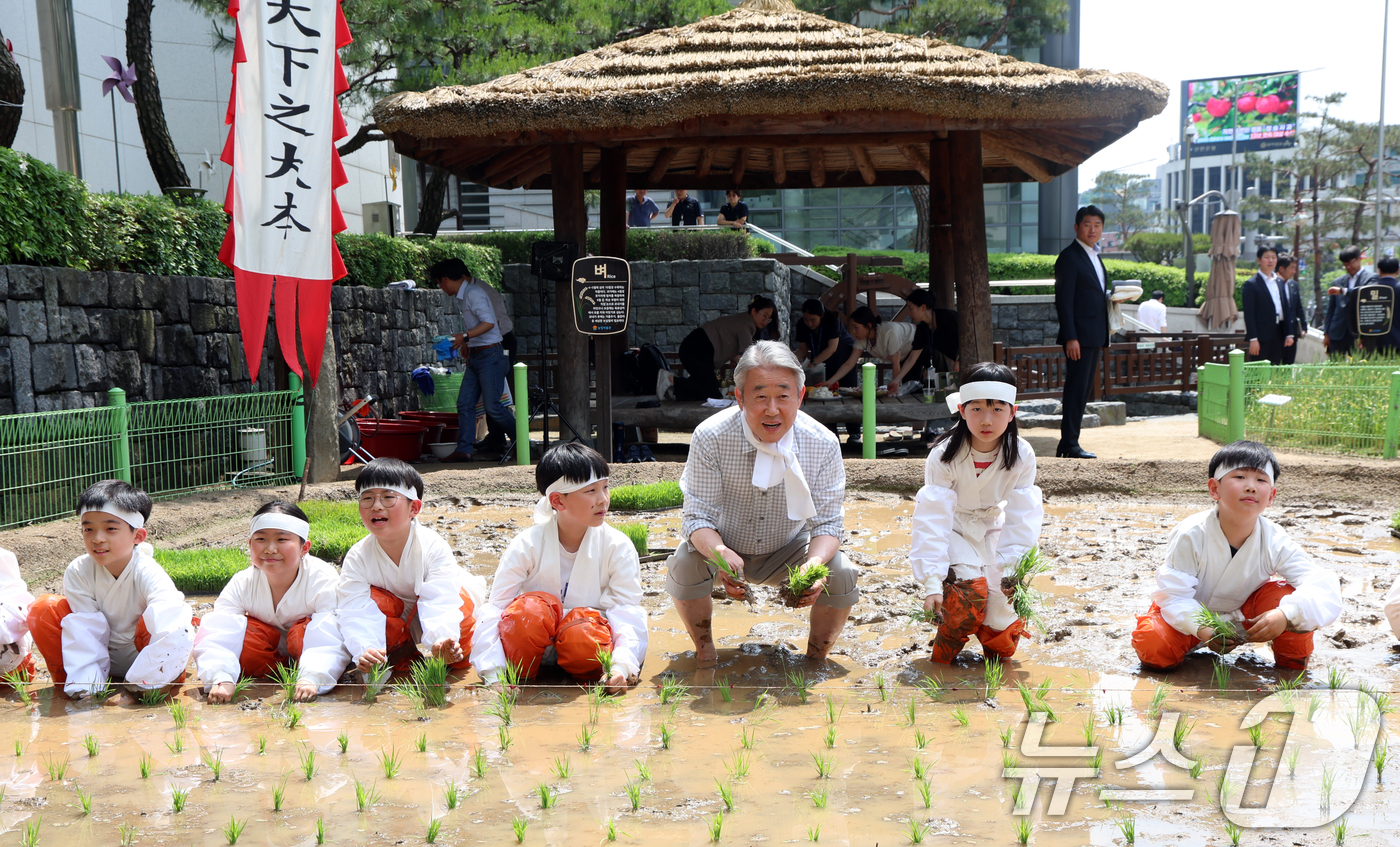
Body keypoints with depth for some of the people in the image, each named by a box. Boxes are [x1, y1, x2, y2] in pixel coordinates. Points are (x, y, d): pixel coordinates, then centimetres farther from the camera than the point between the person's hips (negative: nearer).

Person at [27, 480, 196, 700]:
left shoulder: (147, 573, -26)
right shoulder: (78, 572, -16)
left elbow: (170, 632, -40)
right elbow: (87, 631, -19)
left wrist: (139, 684, -41)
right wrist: (84, 683, -28)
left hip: (147, 659, -3)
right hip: (102, 657, 3)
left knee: (179, 617, -33)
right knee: (43, 609, -14)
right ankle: (74, 683, -4)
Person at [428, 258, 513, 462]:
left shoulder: (474, 293, -14)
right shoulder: (463, 297, 16)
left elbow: (489, 322, -24)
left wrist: (465, 336, -27)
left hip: (490, 354, -10)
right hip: (475, 356, 10)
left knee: (492, 406, -8)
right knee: (464, 403, 2)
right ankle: (464, 449, 2)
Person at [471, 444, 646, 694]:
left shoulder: (618, 546, -8)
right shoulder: (528, 545, -11)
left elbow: (627, 610, -12)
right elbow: (496, 606, -13)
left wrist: (621, 665, -30)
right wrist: (492, 673, -24)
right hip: (534, 637, 1)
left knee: (584, 634, -36)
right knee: (531, 608, -32)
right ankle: (515, 675, -10)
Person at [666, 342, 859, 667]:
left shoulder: (823, 445, -20)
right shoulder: (710, 438, -25)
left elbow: (827, 523, -16)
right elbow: (698, 516, -22)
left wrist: (815, 564, -40)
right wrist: (720, 554, -46)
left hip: (788, 553, 2)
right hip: (724, 547, -1)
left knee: (842, 575, -23)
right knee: (685, 564, -31)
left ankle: (816, 660, 3)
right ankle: (705, 651, -4)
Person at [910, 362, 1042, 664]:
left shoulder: (1022, 456, -16)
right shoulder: (944, 455, -25)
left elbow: (1021, 517, -11)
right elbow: (933, 519, -27)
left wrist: (1012, 569, -23)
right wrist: (932, 582, -34)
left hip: (993, 532, 3)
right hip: (953, 533, -3)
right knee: (969, 592, -27)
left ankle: (998, 653, 21)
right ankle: (942, 658, -1)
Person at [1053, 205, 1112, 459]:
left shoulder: (1094, 258, 19)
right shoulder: (1069, 257, -9)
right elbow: (1063, 301, -15)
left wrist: (1113, 295, 10)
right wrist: (1070, 338, -20)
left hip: (1095, 337, 9)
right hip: (1079, 337, -9)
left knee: (1083, 391, 9)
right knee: (1076, 389, -8)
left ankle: (1067, 444, 14)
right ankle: (1070, 445, -4)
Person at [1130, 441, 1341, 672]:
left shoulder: (1275, 541, -23)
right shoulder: (1191, 535, -29)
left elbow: (1324, 585, -29)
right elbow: (1173, 593, -26)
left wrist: (1285, 615, -46)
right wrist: (1202, 629, -43)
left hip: (1246, 614, 2)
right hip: (1193, 613, -2)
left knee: (1295, 600, -25)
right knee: (1153, 646, -28)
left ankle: (1293, 664, 6)